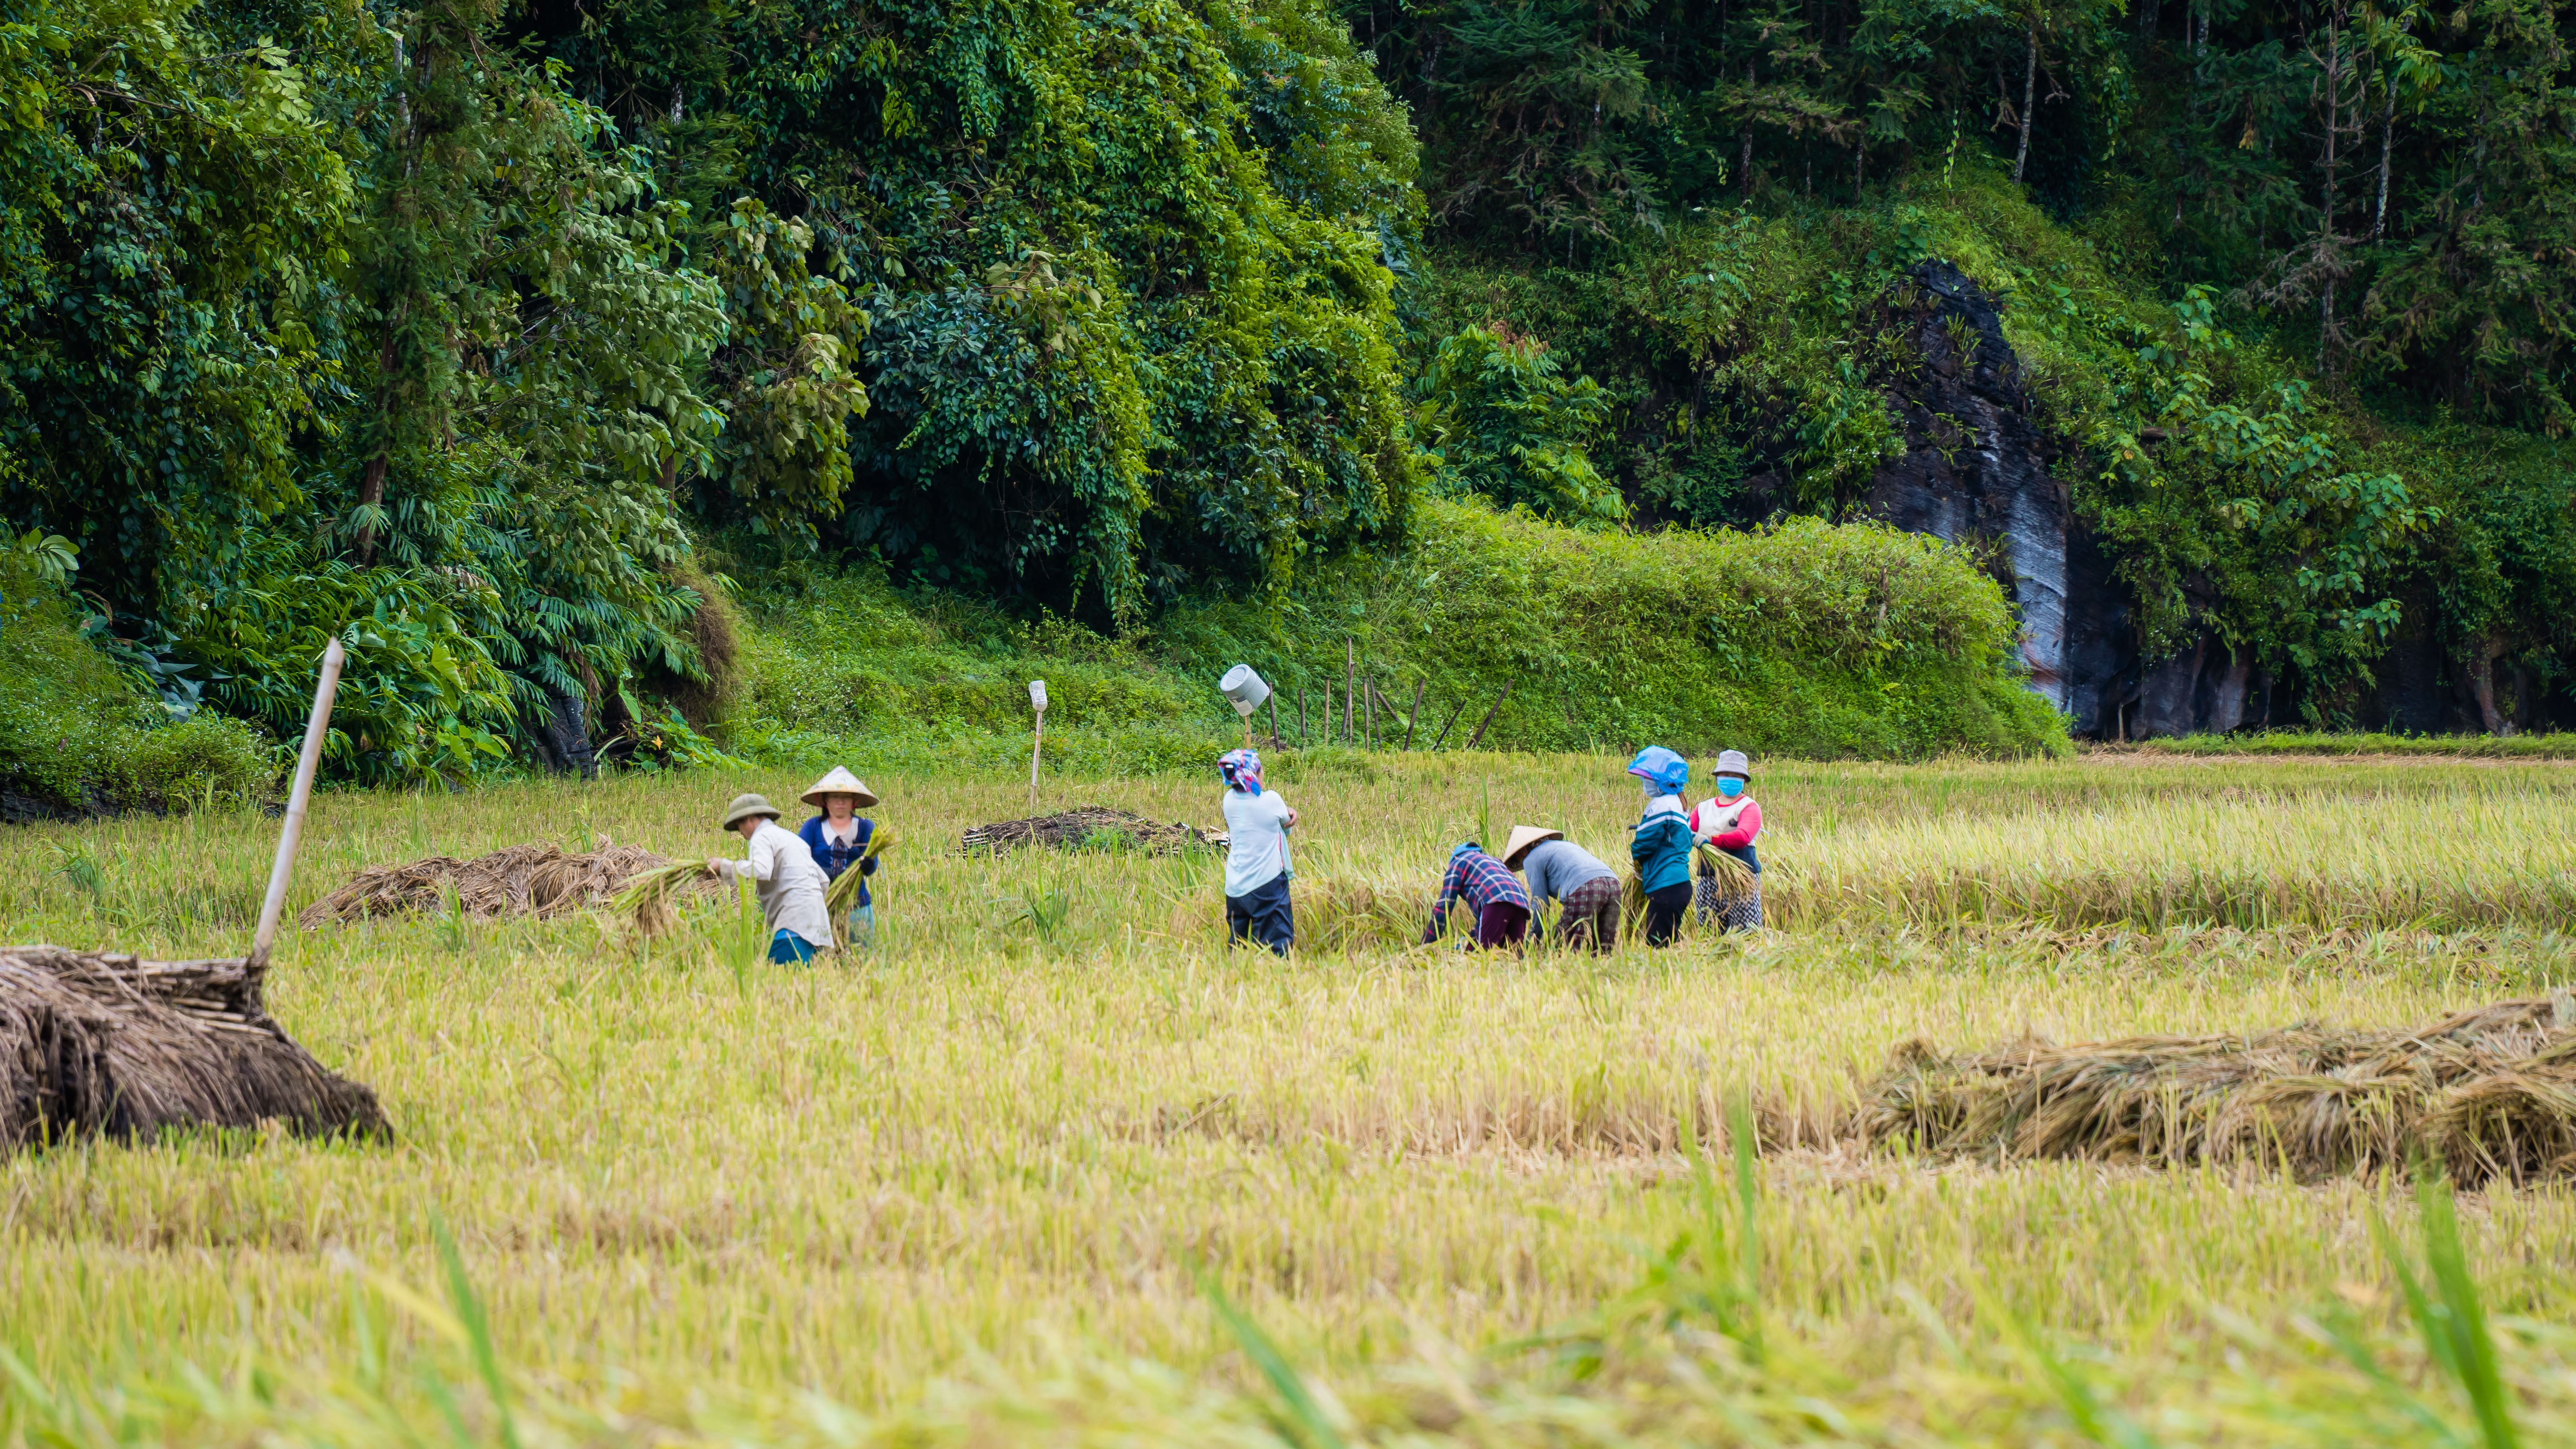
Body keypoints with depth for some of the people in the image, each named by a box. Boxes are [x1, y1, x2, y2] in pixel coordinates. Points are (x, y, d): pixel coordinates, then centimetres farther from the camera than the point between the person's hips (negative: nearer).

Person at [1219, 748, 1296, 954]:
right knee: (1277, 946, -3)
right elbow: (1287, 828, 4)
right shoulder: (1271, 800, -14)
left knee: (1237, 946, 14)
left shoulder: (1230, 799, 1)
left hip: (1235, 888, 6)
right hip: (1267, 883, -6)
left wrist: (1288, 812, -1)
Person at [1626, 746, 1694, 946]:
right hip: (1680, 884, 10)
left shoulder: (1661, 806, -13)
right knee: (1670, 944, 11)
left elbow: (1644, 845, -13)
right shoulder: (1676, 804, 17)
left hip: (1665, 888, -10)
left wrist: (1633, 852, 9)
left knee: (1658, 945, -9)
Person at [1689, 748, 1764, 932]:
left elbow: (1742, 837, -16)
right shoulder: (1704, 808, 18)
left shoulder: (1749, 807, 1)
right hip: (1709, 878, 5)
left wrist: (1710, 840, -26)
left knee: (1746, 931, -9)